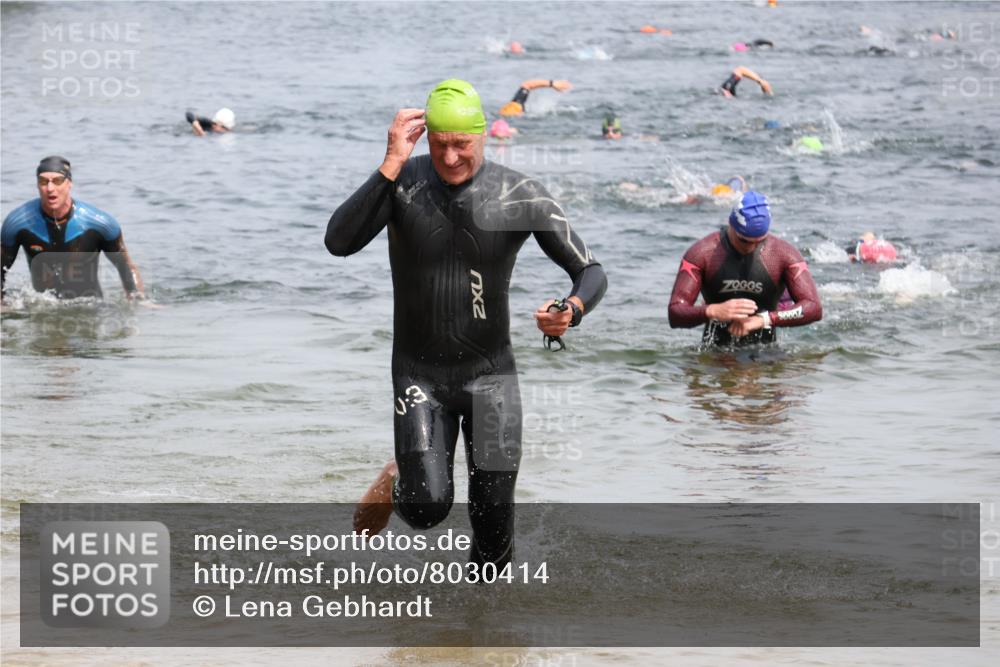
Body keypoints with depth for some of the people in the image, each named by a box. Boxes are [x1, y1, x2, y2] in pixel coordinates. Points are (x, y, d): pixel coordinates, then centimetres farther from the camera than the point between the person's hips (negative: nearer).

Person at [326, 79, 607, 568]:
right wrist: (392, 165, -31)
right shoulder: (403, 183, -11)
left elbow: (590, 272, -5)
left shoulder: (521, 196, -10)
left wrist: (572, 310, -29)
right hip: (420, 375, -1)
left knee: (493, 516, -4)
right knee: (427, 508, -13)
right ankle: (394, 483, 23)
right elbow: (339, 242, -25)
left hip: (491, 375, 1)